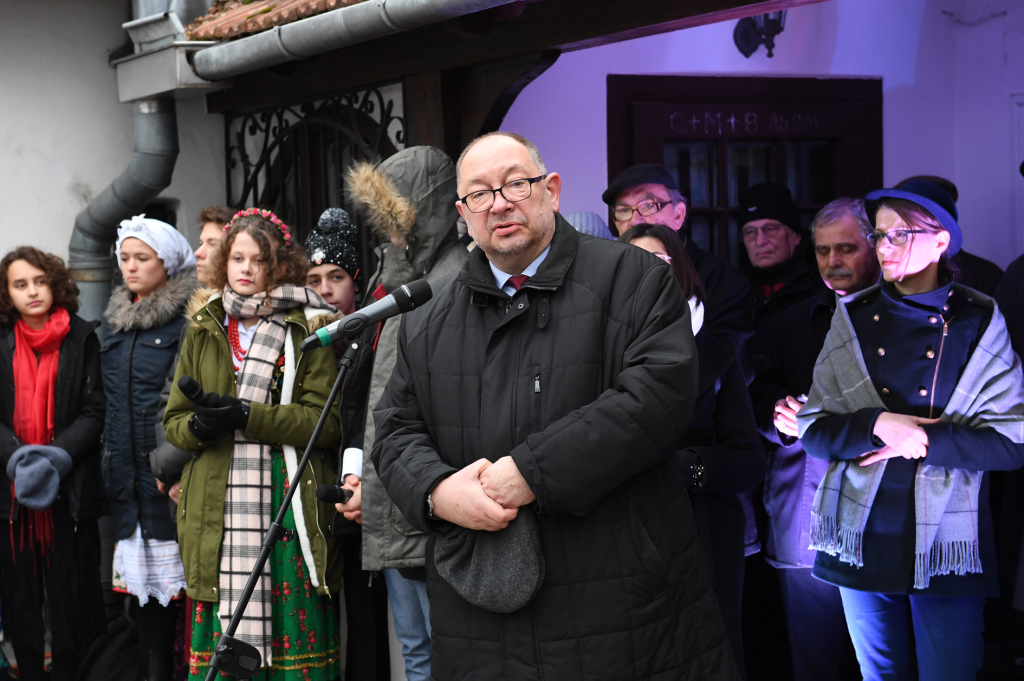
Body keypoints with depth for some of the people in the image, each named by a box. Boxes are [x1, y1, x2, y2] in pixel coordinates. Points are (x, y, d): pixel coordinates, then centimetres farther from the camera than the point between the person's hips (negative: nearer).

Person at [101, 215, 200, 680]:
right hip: (128, 475, 6)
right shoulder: (117, 321, 16)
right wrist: (110, 460, 18)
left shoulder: (188, 321, -6)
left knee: (182, 583, -5)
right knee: (146, 586, 9)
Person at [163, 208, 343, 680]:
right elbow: (172, 421, 16)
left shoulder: (310, 327, 2)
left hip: (290, 505, -3)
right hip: (218, 510, 3)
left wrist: (246, 416, -15)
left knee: (296, 642, -4)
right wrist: (198, 426, -7)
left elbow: (326, 420, -7)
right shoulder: (203, 328, 16)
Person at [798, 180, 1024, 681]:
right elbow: (812, 428, -1)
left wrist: (922, 442, -17)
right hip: (863, 543, 2)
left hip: (946, 548, -2)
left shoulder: (979, 324, -2)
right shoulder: (853, 320, 3)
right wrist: (877, 425, -19)